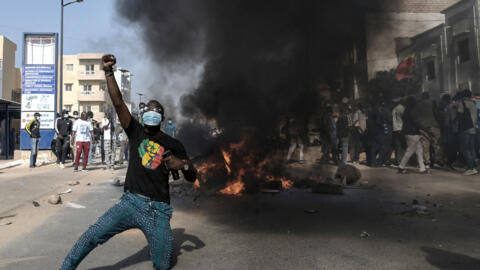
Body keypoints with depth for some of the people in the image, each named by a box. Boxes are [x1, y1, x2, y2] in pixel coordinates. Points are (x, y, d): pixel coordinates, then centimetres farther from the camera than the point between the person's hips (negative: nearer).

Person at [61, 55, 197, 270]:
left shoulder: (173, 145, 6)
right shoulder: (136, 132, 8)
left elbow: (192, 178, 7)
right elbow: (118, 102, -4)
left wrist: (183, 164, -15)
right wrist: (108, 71, -13)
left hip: (158, 211, 0)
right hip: (131, 202, 1)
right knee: (93, 235, -14)